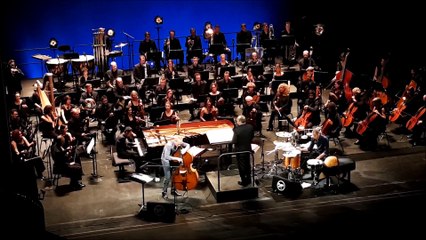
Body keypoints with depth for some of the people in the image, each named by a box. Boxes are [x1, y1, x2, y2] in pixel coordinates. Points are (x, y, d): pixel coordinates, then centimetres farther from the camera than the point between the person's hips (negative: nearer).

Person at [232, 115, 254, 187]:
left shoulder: (237, 129, -26)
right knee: (247, 164, 21)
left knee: (241, 166, 8)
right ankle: (248, 179, 33)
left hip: (240, 150, -5)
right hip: (248, 148, 5)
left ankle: (244, 182, 16)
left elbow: (234, 141, -23)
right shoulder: (250, 127, -10)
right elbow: (252, 136, 4)